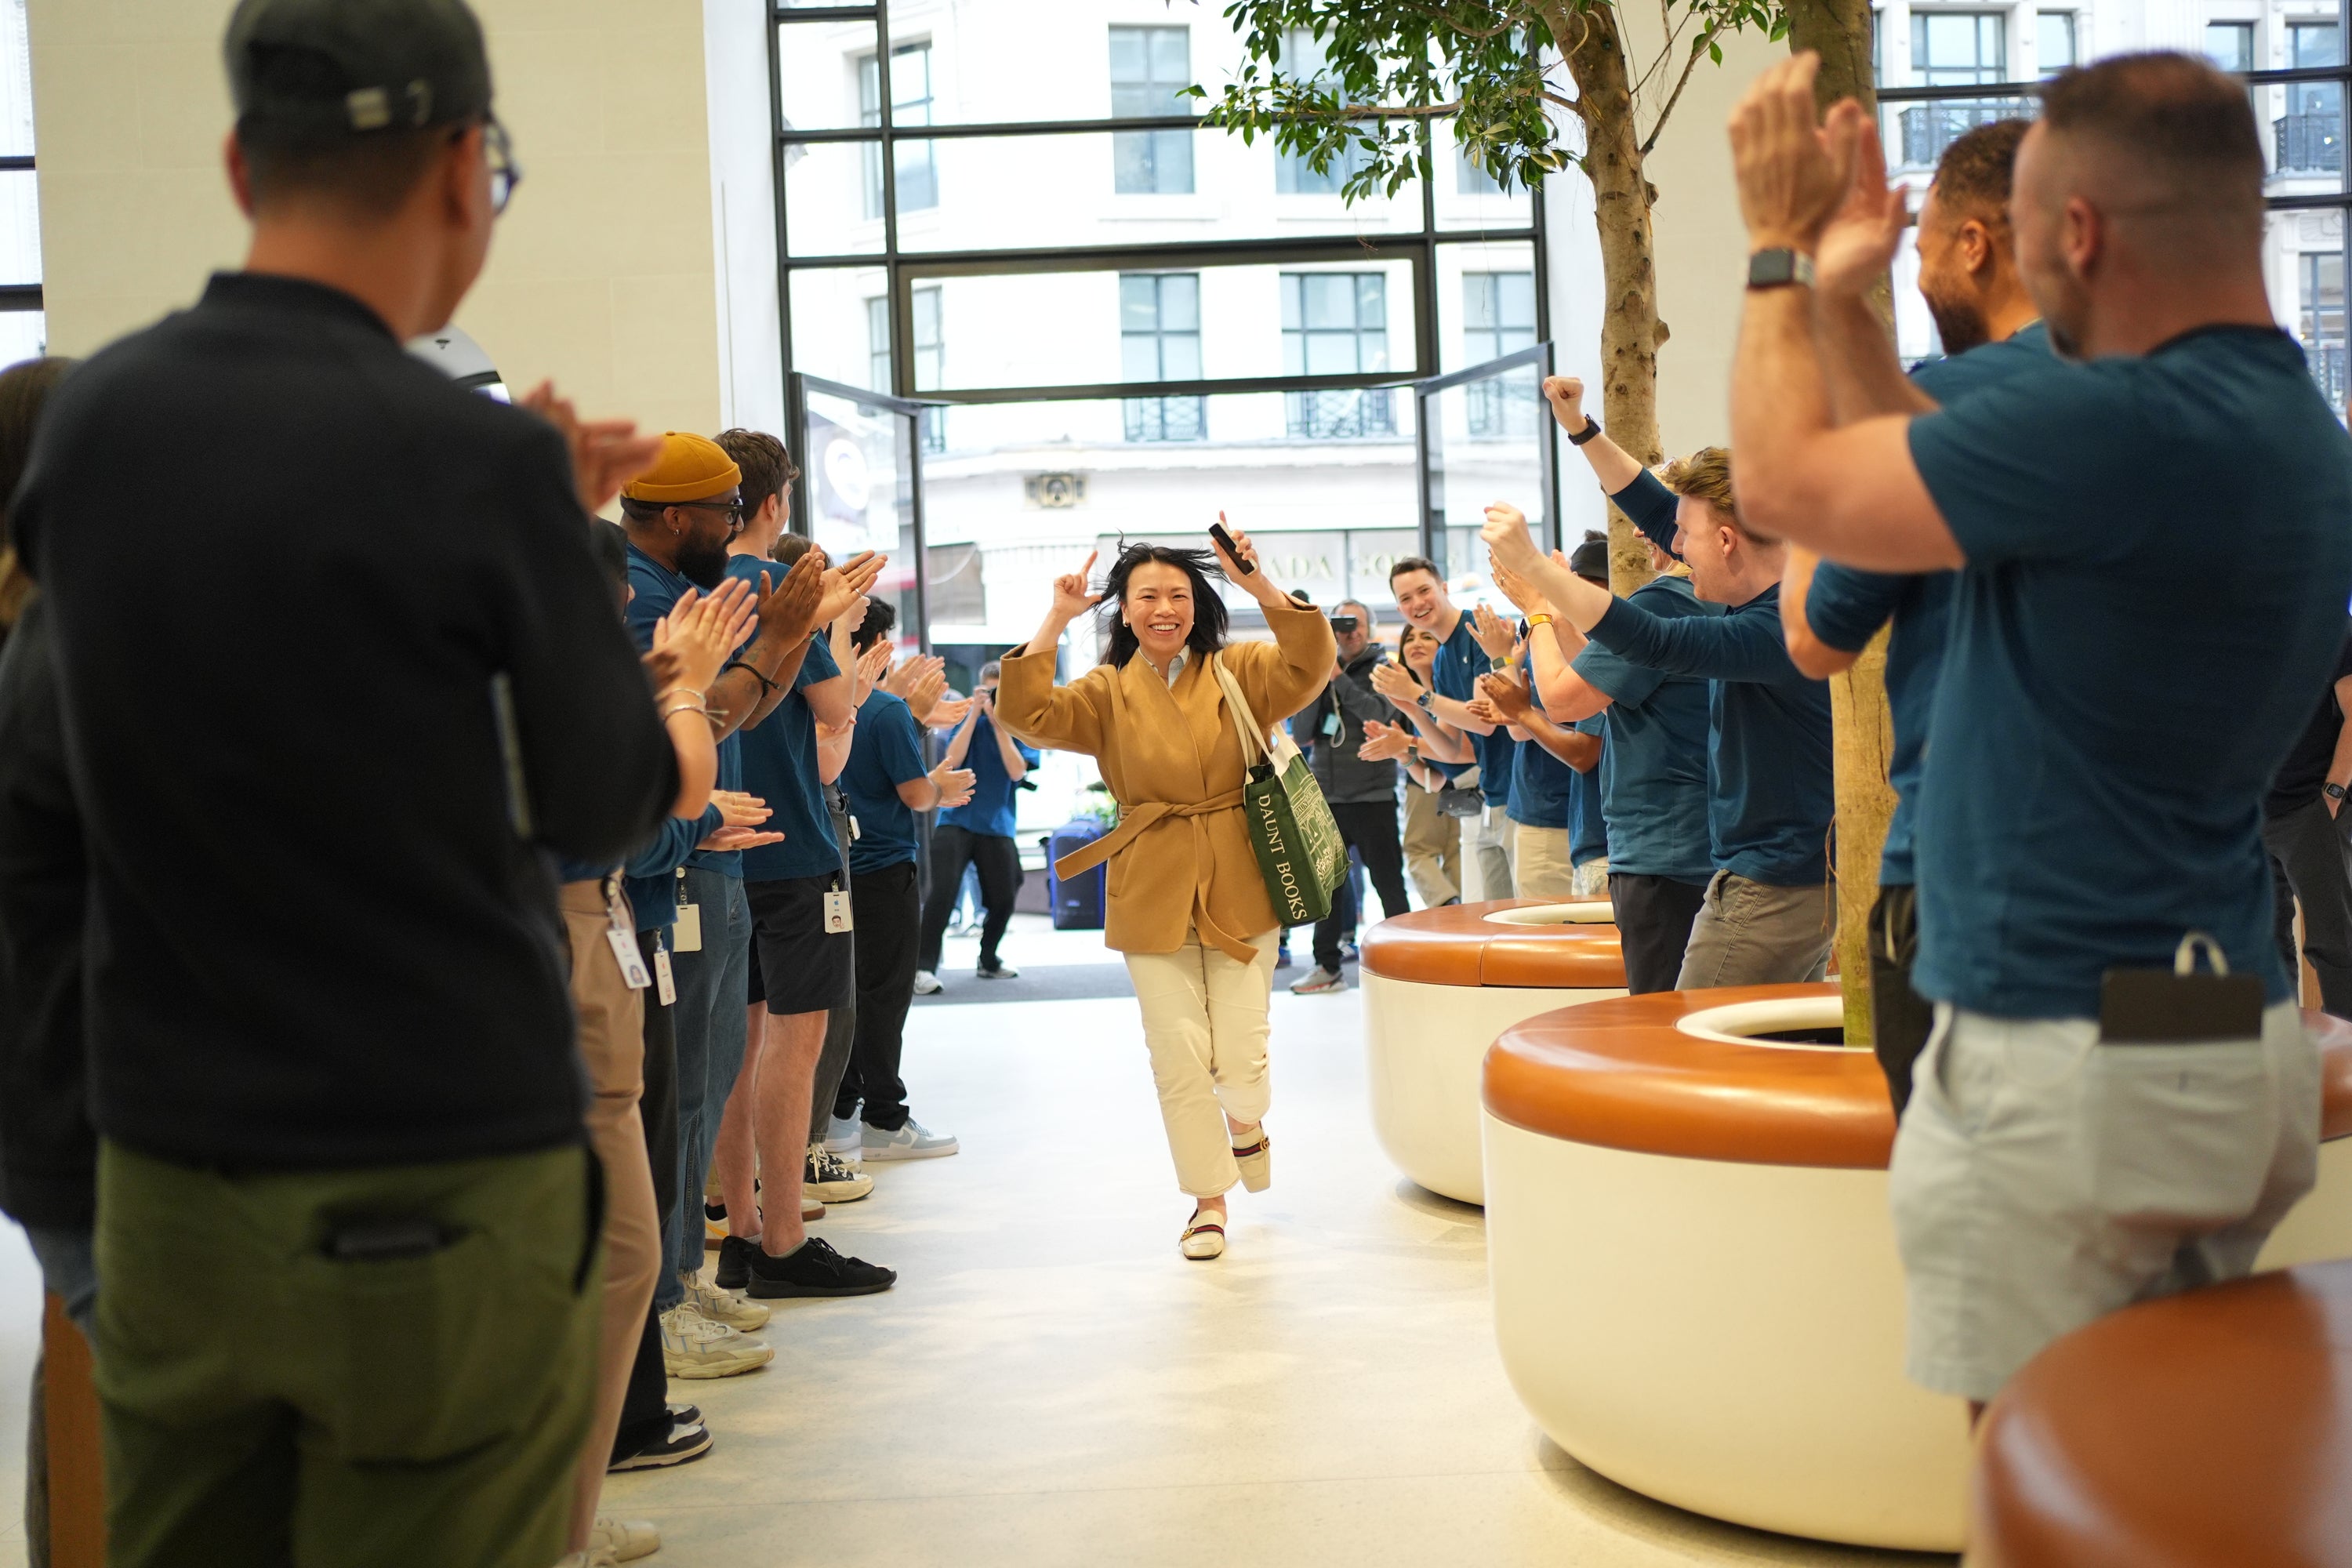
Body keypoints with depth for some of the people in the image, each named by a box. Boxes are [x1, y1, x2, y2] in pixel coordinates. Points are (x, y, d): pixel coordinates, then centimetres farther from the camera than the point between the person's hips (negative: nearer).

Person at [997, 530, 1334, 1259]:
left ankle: (1245, 1120, 35)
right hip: (1153, 894, 1)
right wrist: (1056, 621, -15)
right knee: (1180, 1057, 2)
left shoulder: (1241, 671, 3)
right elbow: (1027, 713, -10)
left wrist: (1262, 586, -25)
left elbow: (1311, 663, -15)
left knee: (1240, 1055, -2)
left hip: (1240, 889, -1)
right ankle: (1209, 1198, 20)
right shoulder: (1107, 692, 5)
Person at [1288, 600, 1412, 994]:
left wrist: (1338, 678, -17)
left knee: (1388, 882, 0)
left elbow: (1379, 712, -19)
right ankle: (1328, 967, 20)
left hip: (1372, 796, -5)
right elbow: (1300, 734, 3)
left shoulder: (1381, 667, -1)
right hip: (1326, 797, 5)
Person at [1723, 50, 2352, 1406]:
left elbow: (1788, 482, -12)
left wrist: (1781, 247, 2)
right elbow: (1924, 481, 18)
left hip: (2069, 1065, -10)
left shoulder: (2132, 428, -22)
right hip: (2234, 1051, 10)